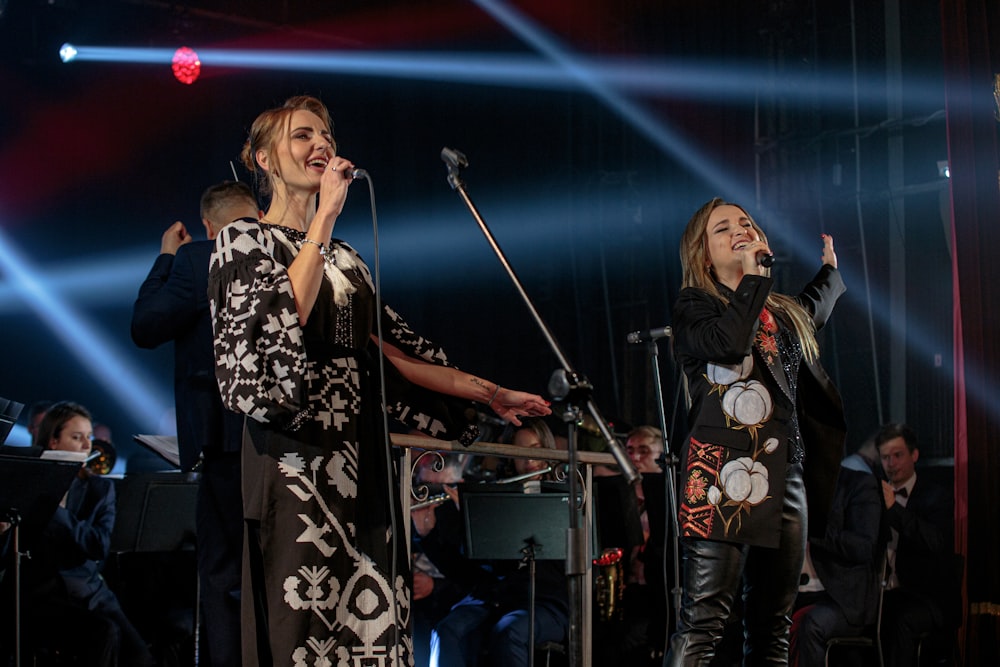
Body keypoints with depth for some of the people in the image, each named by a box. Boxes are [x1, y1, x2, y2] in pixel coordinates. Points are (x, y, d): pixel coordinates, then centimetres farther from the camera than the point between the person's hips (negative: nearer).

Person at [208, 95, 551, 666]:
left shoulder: (347, 259, 22)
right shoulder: (245, 240, 4)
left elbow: (388, 353, 21)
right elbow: (287, 316, -15)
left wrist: (490, 394, 18)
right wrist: (327, 214, -13)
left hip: (363, 464, 6)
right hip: (297, 460, -6)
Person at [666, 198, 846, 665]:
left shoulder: (782, 314, 22)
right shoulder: (695, 306, 3)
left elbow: (810, 315, 47)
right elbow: (728, 341, -19)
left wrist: (831, 266, 46)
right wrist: (755, 275, -10)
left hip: (784, 477, 7)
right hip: (724, 474, -7)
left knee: (772, 628, 5)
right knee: (703, 621, -16)